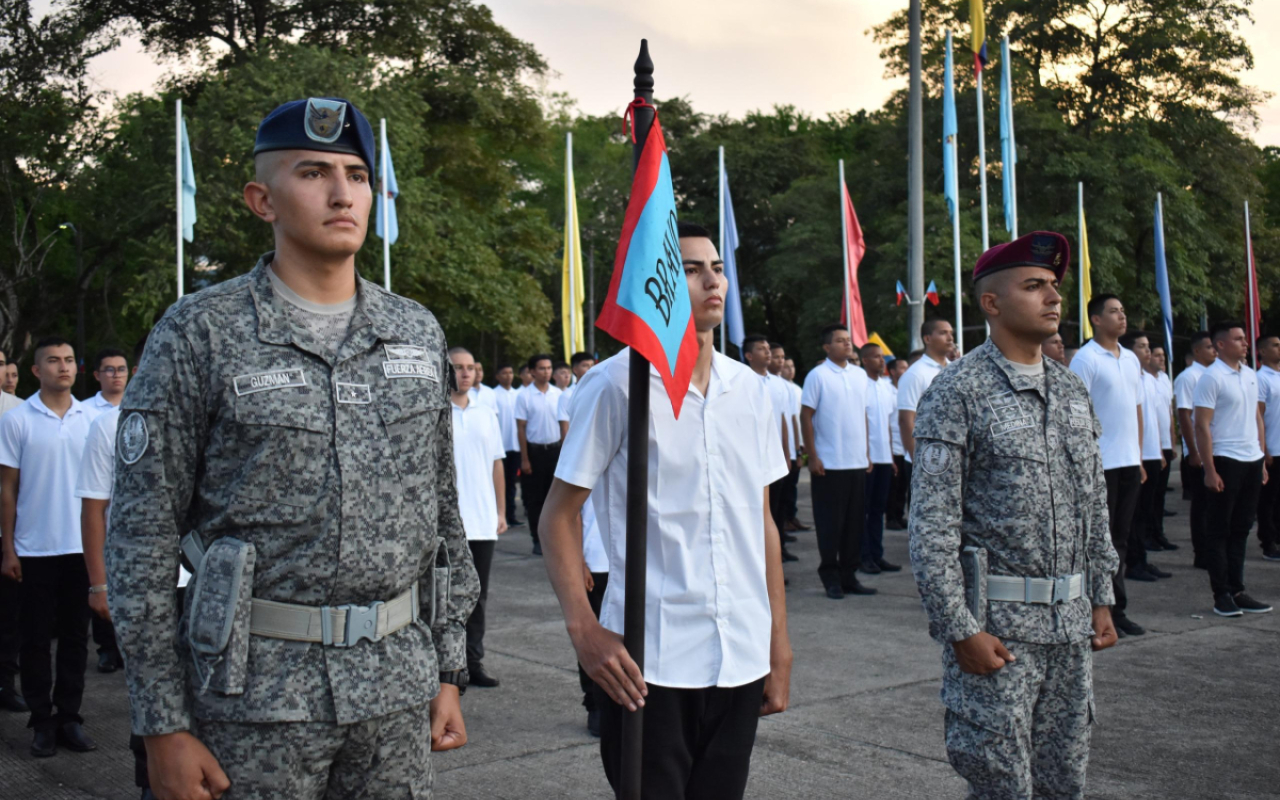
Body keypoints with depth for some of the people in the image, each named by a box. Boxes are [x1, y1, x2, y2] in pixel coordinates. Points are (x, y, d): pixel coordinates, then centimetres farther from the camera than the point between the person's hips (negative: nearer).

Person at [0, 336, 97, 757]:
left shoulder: (91, 418, 4)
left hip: (82, 547, 3)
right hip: (34, 549, -2)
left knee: (75, 636, 8)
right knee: (36, 639, 5)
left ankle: (69, 717, 18)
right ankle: (42, 722, 14)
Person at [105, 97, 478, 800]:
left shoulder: (418, 333, 7)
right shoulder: (198, 333, -5)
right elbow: (141, 537, -6)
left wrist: (448, 670, 9)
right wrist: (163, 727, -8)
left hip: (397, 688, 4)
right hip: (255, 691, -3)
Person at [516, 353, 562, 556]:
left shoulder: (558, 394, 5)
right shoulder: (524, 396, -4)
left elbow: (564, 423, 10)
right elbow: (521, 429, -4)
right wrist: (524, 459, -7)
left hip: (554, 448, 3)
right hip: (534, 450, -3)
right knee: (535, 498, 3)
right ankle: (538, 541, 10)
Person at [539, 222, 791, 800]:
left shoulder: (749, 389, 9)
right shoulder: (617, 383, -6)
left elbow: (762, 521, 13)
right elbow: (560, 513, -3)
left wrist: (779, 646, 11)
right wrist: (583, 630, -14)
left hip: (741, 661, 5)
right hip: (648, 664, -5)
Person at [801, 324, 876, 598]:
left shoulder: (860, 375, 12)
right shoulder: (817, 376, -5)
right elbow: (806, 416, -7)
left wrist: (867, 453, 14)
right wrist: (812, 457, -11)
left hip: (857, 462, 6)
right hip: (829, 463, -5)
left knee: (855, 521, 8)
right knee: (830, 523, 0)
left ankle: (849, 575, 17)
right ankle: (831, 577, 9)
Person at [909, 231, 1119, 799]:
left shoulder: (1071, 390, 12)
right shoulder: (958, 392, -10)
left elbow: (1095, 504, 18)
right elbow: (932, 524, -13)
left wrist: (1100, 599, 14)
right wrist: (960, 629, -16)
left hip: (1070, 623, 7)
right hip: (996, 623, -6)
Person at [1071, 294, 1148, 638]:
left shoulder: (1131, 359, 14)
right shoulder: (1085, 359, -9)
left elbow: (1137, 409, 19)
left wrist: (1139, 456, 15)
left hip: (1129, 463, 7)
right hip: (1101, 464, -7)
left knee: (1120, 538, 11)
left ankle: (1116, 610, 18)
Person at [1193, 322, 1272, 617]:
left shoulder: (1250, 375, 13)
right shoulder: (1211, 377, -10)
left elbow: (1257, 418, 19)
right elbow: (1202, 426, -13)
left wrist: (1262, 460, 13)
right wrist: (1210, 470, -17)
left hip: (1252, 461, 7)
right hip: (1225, 460, -7)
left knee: (1241, 529, 12)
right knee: (1219, 531, 1)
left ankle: (1236, 591, 19)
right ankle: (1221, 595, 7)